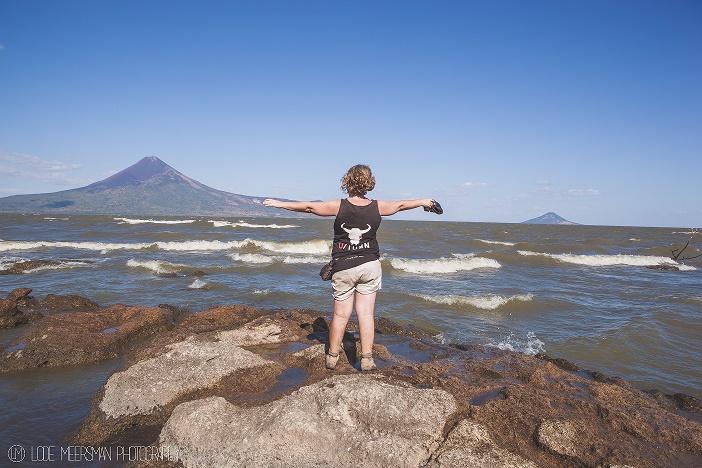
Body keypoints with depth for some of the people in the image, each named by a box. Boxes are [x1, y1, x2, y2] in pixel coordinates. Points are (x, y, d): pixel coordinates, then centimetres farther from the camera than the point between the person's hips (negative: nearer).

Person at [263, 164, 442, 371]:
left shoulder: (339, 206, -11)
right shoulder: (377, 207, -4)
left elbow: (309, 206, -5)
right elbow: (401, 204, 12)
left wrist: (281, 204, 8)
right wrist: (425, 202, 30)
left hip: (343, 268, -1)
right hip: (370, 265, 1)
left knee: (340, 315, 10)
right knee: (366, 314, 6)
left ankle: (332, 357, 21)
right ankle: (366, 359, 12)